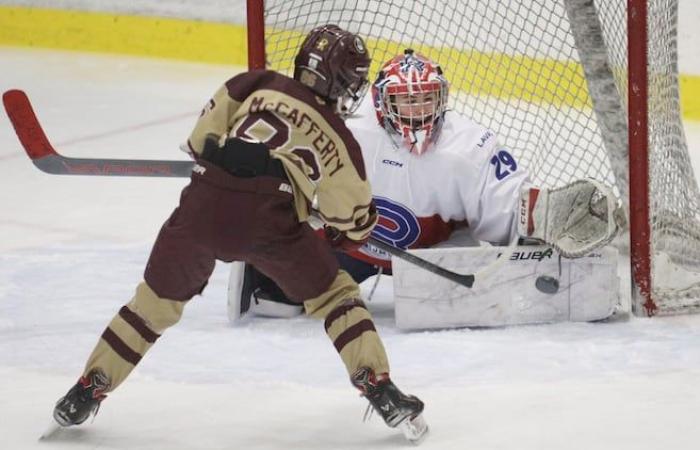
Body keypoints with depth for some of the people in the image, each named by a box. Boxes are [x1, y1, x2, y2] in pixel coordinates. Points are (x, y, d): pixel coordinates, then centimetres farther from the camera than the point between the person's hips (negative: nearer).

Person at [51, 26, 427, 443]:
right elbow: (353, 218, 21)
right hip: (268, 217, -2)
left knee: (158, 299, 20)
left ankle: (87, 392, 22)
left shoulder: (257, 84, 22)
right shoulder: (336, 136, 18)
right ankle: (379, 387, 6)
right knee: (334, 295, 17)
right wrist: (347, 235, 44)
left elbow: (202, 139, 19)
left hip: (203, 205, 2)